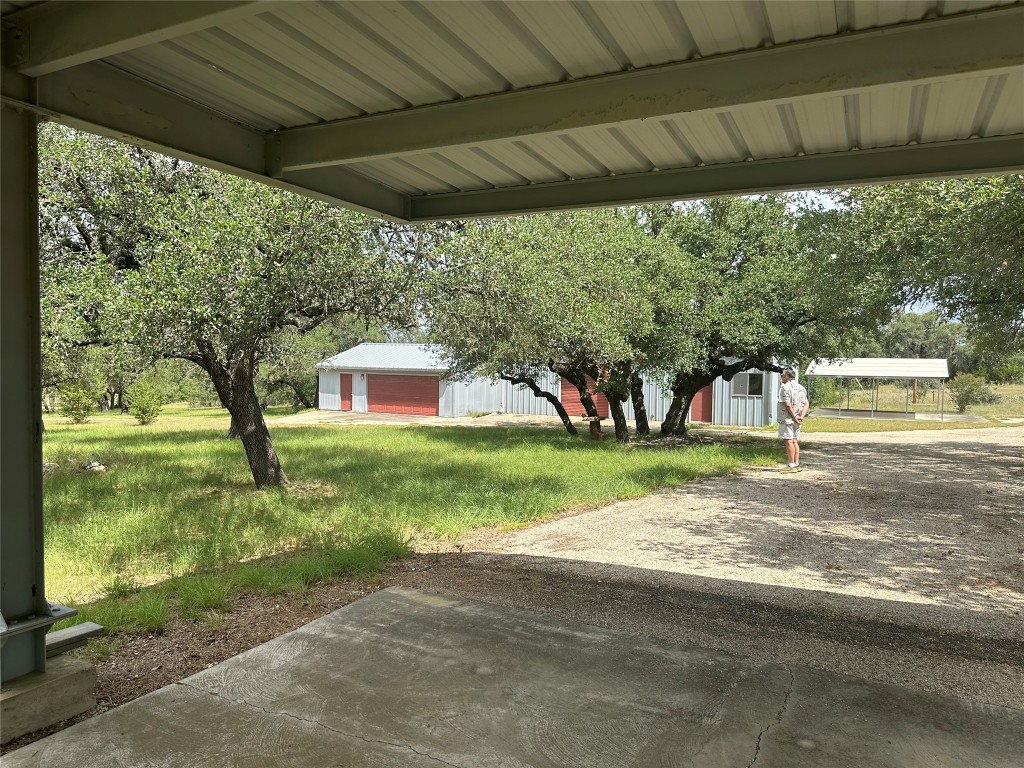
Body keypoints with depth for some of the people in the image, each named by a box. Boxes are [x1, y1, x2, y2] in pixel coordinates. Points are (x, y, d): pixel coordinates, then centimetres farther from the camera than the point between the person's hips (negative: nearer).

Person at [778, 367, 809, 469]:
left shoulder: (785, 387, -11)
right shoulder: (801, 388, 13)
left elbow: (788, 405, -20)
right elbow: (807, 405, 6)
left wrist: (794, 417, -14)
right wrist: (801, 417, -3)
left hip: (787, 419, -8)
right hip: (797, 420, 8)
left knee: (789, 441, -5)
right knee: (795, 441, 13)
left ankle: (792, 465, -5)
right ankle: (797, 464, 14)